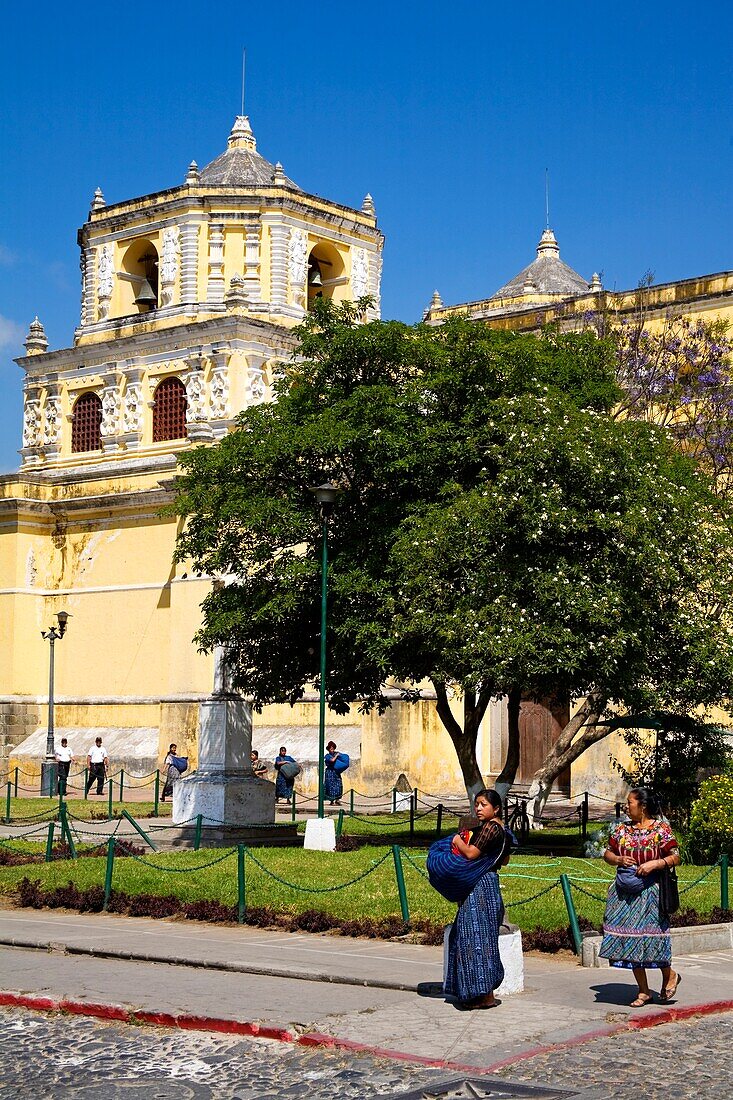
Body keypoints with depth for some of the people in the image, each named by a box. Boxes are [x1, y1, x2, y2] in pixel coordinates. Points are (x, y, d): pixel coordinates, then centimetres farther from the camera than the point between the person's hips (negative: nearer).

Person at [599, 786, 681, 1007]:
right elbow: (607, 853, 16)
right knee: (630, 939, 3)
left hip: (650, 890, -5)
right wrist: (618, 860, -5)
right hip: (625, 892, 5)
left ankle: (669, 975, 23)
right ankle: (643, 991, 12)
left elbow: (675, 857, -4)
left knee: (652, 937, -6)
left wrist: (654, 864, -18)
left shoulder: (661, 829, -4)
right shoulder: (622, 830, 9)